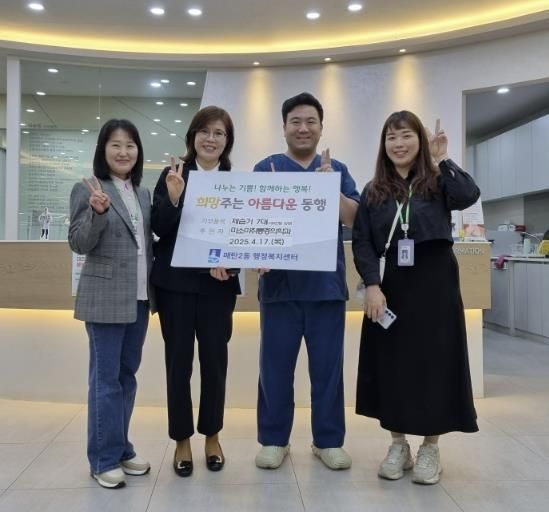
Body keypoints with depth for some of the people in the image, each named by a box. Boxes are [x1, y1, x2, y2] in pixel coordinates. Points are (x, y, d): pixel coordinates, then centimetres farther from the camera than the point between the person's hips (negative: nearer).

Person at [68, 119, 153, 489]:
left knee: (128, 374, 13)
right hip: (105, 298, -6)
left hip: (139, 298, 6)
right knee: (106, 377, 0)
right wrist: (97, 212, -26)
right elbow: (78, 244, -11)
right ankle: (104, 459, 12)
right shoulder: (87, 190, -6)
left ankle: (122, 450, 26)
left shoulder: (144, 194, 11)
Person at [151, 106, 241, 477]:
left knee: (215, 359, 7)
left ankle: (212, 435, 26)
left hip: (218, 284, 1)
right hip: (176, 281, -1)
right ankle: (182, 439, 20)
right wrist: (173, 197, -23)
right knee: (179, 360, 4)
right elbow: (160, 228, -7)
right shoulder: (173, 175, 0)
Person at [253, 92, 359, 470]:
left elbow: (353, 218, 0)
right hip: (280, 282, -1)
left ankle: (329, 440, 22)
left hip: (326, 282, 2)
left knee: (328, 366, 8)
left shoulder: (337, 170, 11)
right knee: (276, 365, 6)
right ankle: (274, 439, 21)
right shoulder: (266, 169, 5)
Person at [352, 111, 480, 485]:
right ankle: (399, 444, 23)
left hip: (435, 284, -2)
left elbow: (470, 196, -21)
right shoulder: (373, 191, 8)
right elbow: (362, 243, 1)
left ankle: (431, 447, 20)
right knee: (391, 363, 6)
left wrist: (441, 162, -12)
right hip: (390, 286, 2)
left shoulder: (438, 183, 2)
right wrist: (372, 285, -11)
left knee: (433, 361, 3)